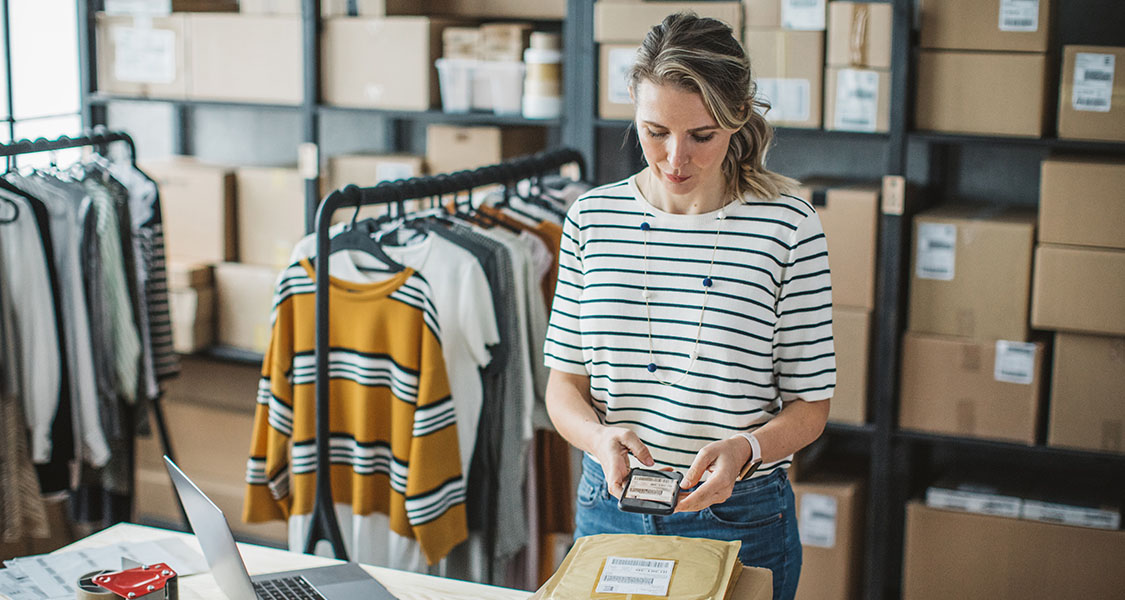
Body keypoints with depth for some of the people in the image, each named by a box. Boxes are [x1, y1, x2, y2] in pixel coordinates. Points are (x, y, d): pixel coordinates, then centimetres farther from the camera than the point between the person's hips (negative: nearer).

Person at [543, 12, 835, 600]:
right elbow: (565, 382, 3)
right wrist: (599, 436, -16)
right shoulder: (592, 217, -1)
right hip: (607, 510, 2)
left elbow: (809, 407, -4)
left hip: (741, 521, -2)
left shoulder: (788, 227, -10)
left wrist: (742, 449, -23)